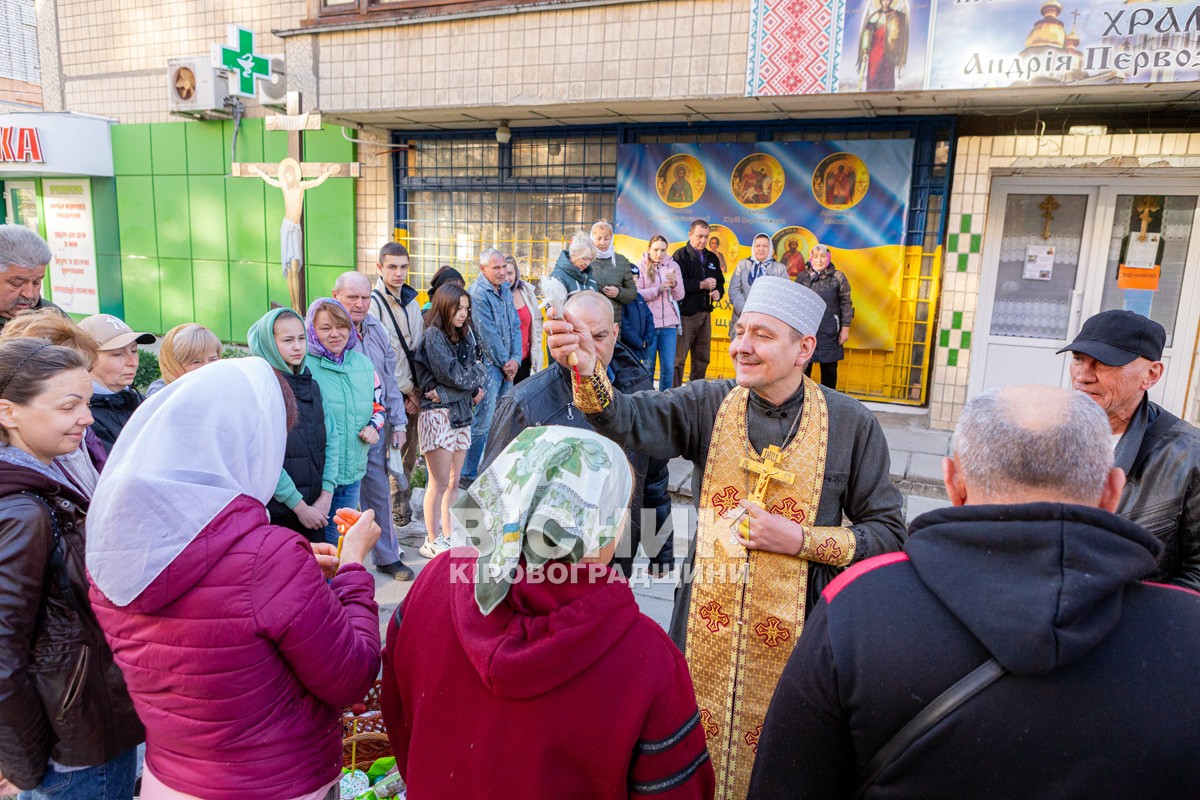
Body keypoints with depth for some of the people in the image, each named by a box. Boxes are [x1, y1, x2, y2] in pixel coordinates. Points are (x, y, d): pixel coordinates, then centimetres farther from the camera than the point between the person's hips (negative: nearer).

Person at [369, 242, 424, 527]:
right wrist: (408, 389, -7)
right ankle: (390, 513, 5)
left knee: (409, 454, 11)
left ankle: (402, 510, 24)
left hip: (413, 393, 6)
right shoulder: (373, 304, -9)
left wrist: (416, 391, 1)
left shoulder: (412, 303, 13)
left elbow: (418, 350, 12)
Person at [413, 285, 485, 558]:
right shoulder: (433, 335, -10)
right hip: (437, 413, -7)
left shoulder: (465, 335, 12)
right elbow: (451, 373, -18)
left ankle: (448, 535, 23)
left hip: (461, 413, 7)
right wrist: (476, 375, -1)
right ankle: (432, 541, 12)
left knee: (454, 481, 12)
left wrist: (478, 386, -12)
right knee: (440, 483, 0)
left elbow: (479, 367, 8)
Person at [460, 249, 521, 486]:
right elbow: (488, 335, -16)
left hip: (507, 366, 8)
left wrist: (515, 359, -3)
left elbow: (515, 325, 10)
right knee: (483, 423, -6)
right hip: (489, 365, -8)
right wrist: (505, 363, -8)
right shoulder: (478, 293, -14)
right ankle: (468, 475, 5)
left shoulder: (505, 289, 11)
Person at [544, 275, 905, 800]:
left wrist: (801, 540, -15)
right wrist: (587, 371, -42)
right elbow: (631, 419, -22)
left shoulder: (850, 424, -7)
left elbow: (887, 532, -2)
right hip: (706, 624, 2)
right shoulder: (709, 405, -4)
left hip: (795, 633, -1)